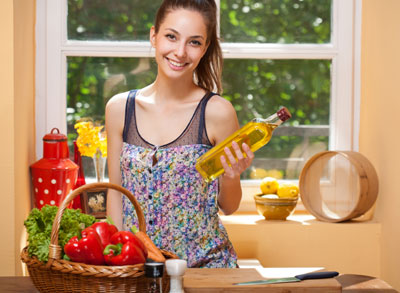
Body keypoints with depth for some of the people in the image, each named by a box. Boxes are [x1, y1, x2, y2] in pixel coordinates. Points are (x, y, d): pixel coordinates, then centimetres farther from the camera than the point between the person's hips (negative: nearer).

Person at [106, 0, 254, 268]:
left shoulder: (218, 112, -5)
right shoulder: (119, 108, 3)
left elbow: (229, 207, 4)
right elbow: (116, 193, 10)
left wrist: (230, 177, -15)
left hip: (205, 264, -2)